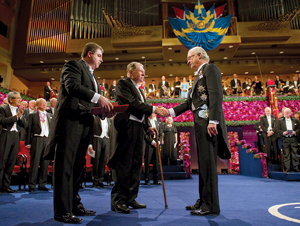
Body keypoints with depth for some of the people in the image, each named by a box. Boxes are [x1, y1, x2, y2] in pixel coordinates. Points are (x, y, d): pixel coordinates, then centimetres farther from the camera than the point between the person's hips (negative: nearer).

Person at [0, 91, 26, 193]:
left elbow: (24, 124, 8)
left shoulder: (20, 110, 15)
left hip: (16, 136, 5)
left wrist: (21, 116, -8)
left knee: (11, 162, 6)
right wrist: (16, 116, -15)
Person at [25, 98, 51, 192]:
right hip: (37, 140, -3)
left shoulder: (50, 116, 17)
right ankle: (32, 185, 7)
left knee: (45, 163, 5)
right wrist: (28, 142, -4)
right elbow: (29, 129, 3)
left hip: (48, 140, 3)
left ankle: (42, 184, 14)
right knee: (34, 163, -2)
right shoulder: (32, 115, 8)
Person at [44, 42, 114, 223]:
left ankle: (75, 205, 21)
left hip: (84, 124, 9)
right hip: (70, 121, -8)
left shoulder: (92, 76, 26)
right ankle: (62, 211, 2)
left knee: (77, 166, 11)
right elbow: (72, 86, -18)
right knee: (65, 165, -5)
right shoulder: (74, 65, 2)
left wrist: (105, 110, 1)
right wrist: (98, 97, -27)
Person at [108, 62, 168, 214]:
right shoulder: (123, 83, -1)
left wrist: (148, 127, 11)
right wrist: (154, 109, -18)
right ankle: (118, 201, 3)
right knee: (123, 164, -6)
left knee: (136, 164, 10)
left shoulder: (139, 90, 25)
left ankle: (130, 198, 19)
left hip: (138, 128, 9)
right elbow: (131, 103, -16)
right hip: (126, 126, -9)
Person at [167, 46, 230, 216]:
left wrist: (213, 121, -23)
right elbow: (190, 101, 23)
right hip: (201, 123, 9)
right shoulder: (200, 75, 28)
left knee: (208, 162, -7)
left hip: (208, 122, -9)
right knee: (203, 162, 11)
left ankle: (211, 205, 1)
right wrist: (171, 111, 14)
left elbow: (216, 95, -14)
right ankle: (204, 200, 20)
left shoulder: (210, 68, 1)